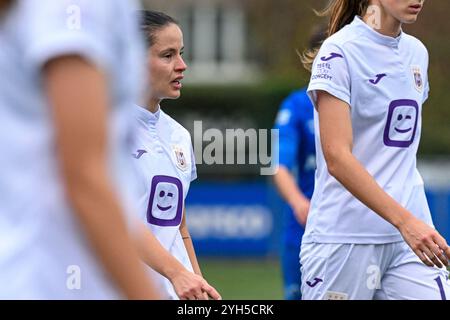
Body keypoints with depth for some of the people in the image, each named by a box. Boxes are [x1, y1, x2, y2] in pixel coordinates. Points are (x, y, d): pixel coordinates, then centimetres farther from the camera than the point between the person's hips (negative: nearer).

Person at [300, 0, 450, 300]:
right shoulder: (340, 51, -10)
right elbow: (337, 157, -18)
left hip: (412, 233, 6)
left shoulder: (418, 52, 12)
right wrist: (404, 220, -25)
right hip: (345, 238, -6)